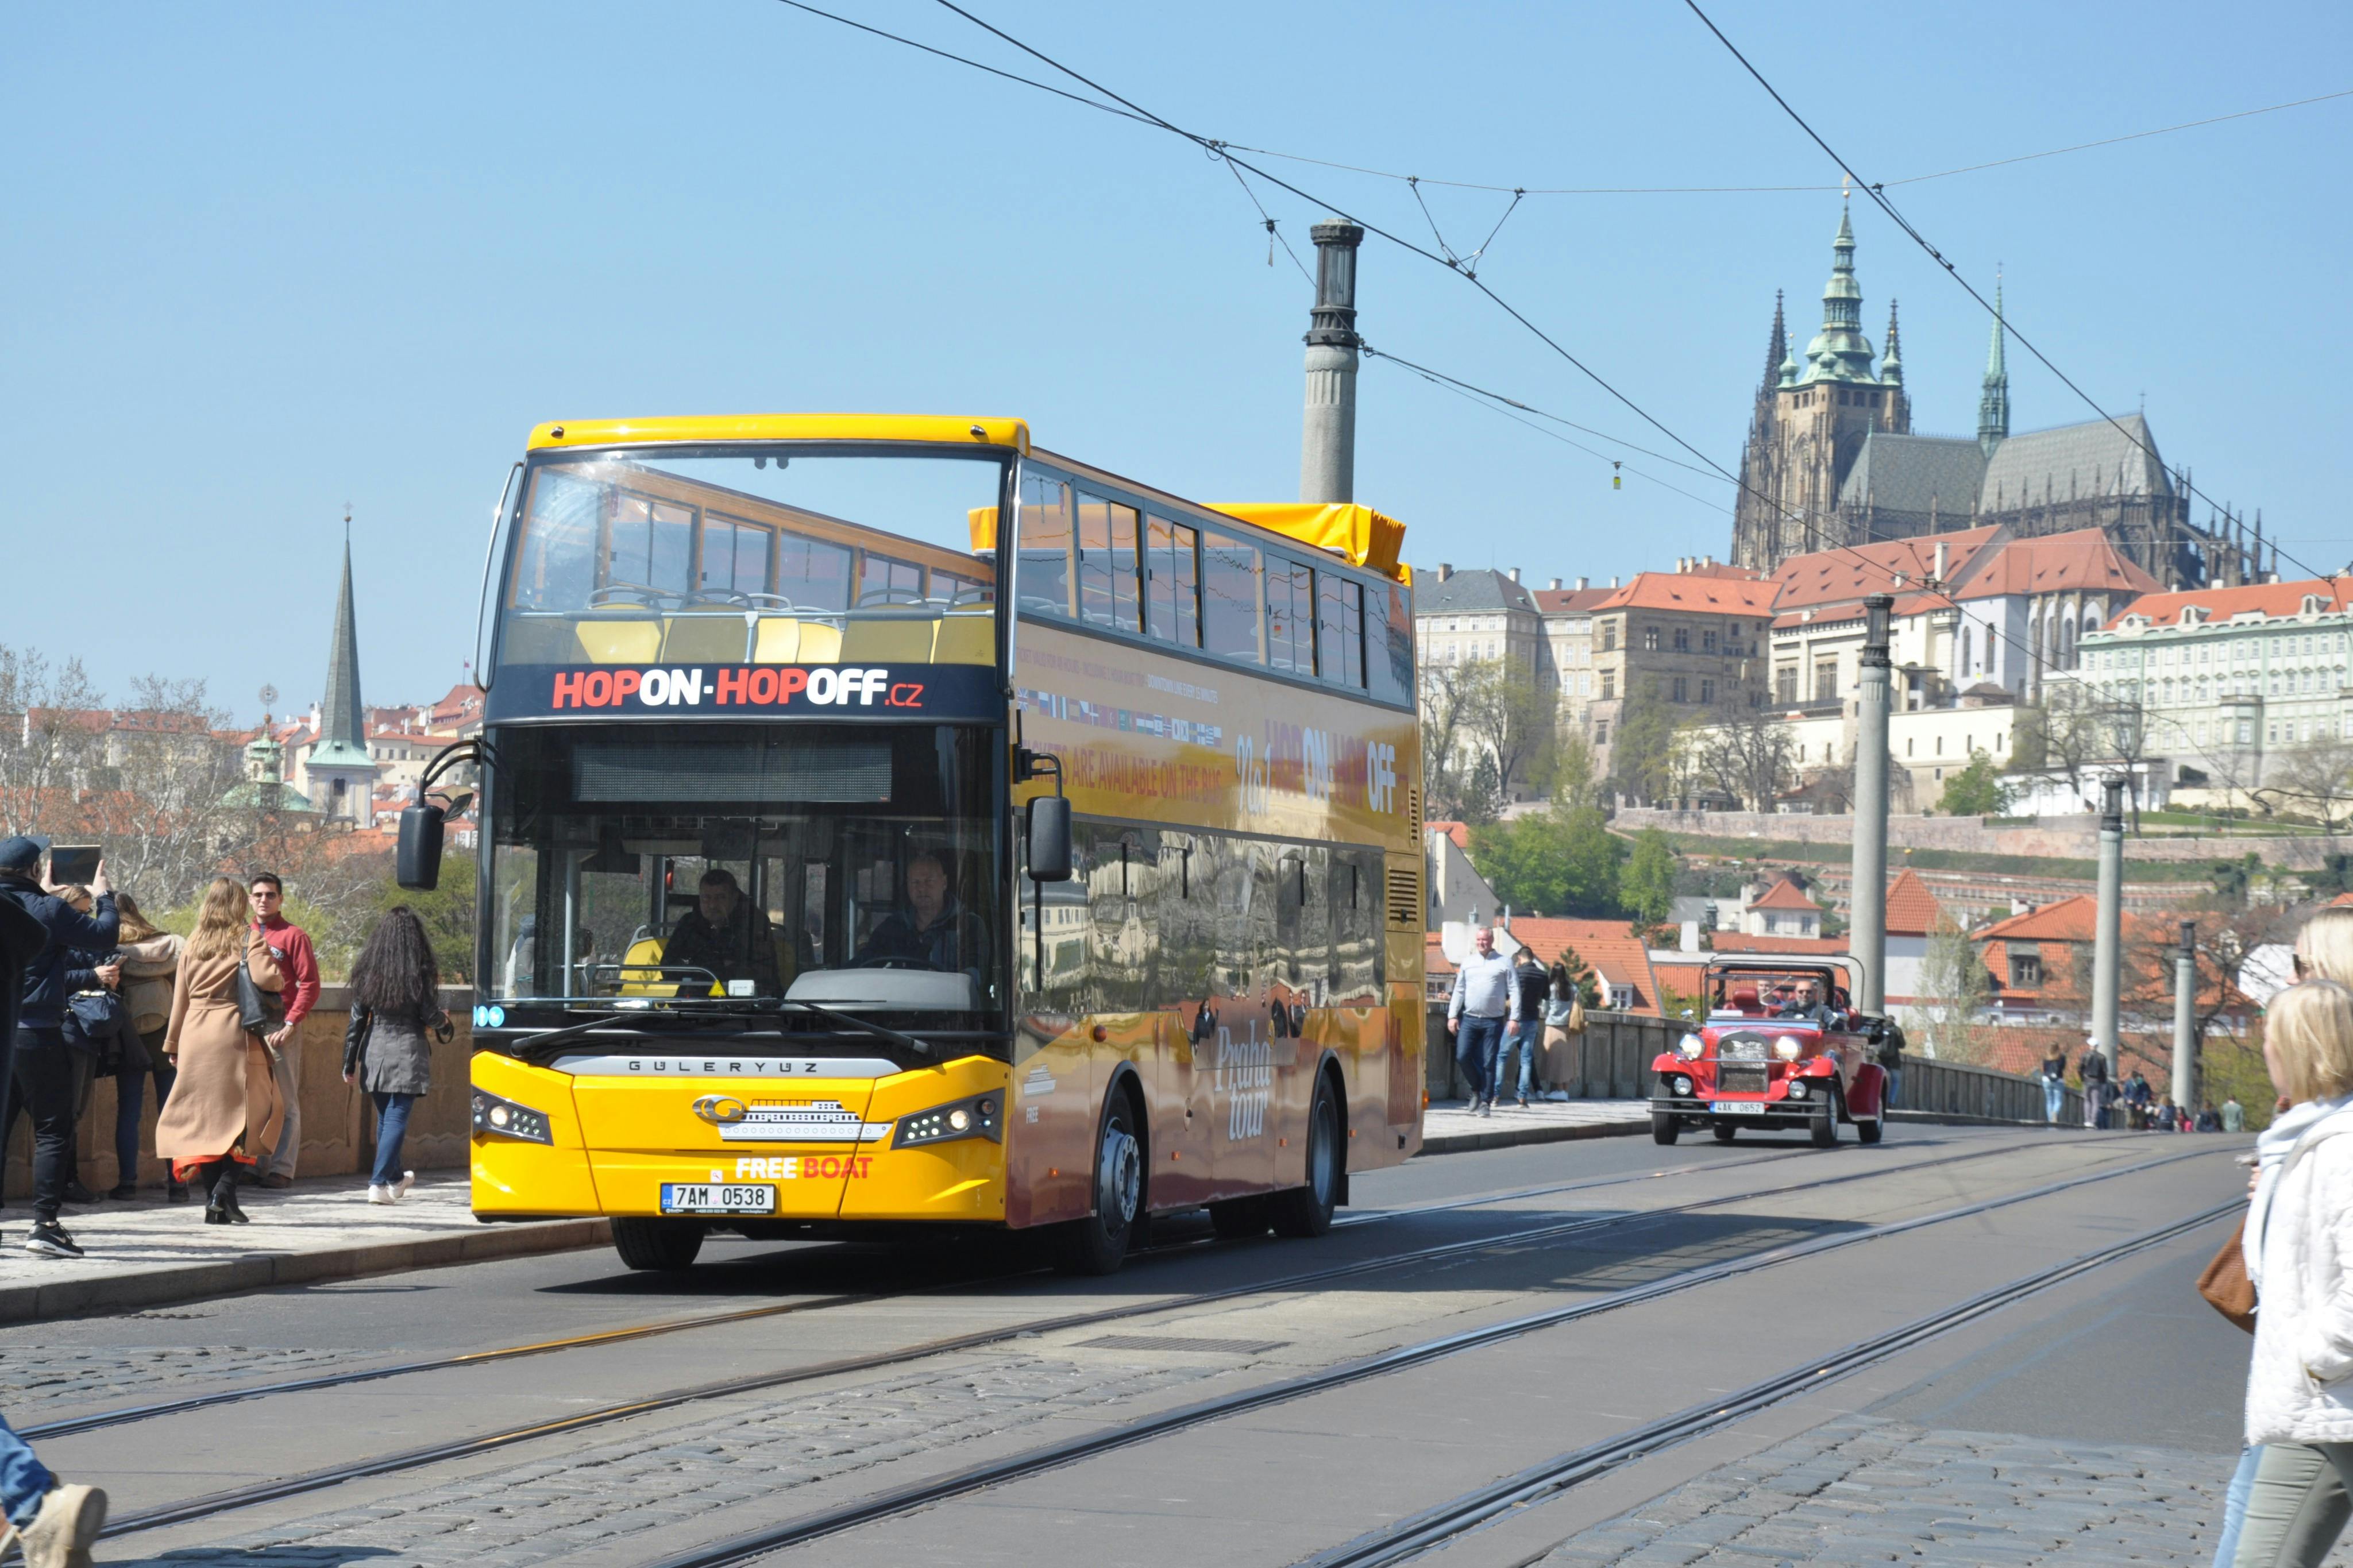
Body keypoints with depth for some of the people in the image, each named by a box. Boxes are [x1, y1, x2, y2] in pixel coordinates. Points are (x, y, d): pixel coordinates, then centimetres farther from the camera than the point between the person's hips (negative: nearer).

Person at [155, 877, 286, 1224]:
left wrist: (173, 1045, 19)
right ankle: (225, 1190, -12)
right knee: (243, 1115, 4)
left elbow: (180, 997, 14)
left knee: (203, 1117, 8)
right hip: (234, 1034, -4)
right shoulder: (248, 936, -1)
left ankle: (213, 1201, 4)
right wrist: (280, 980, 5)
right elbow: (264, 976, -17)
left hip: (195, 1035, 4)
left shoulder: (194, 942, 12)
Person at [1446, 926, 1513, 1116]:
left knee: (1489, 1063, -1)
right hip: (1469, 1019, 2)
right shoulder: (1468, 963, 13)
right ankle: (1477, 1089, 15)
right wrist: (1452, 1016, 4)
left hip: (1493, 1021, -2)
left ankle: (1486, 1101, 6)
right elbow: (1459, 991, 14)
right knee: (1462, 1057, -8)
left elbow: (1514, 991, 1)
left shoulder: (1504, 963, 4)